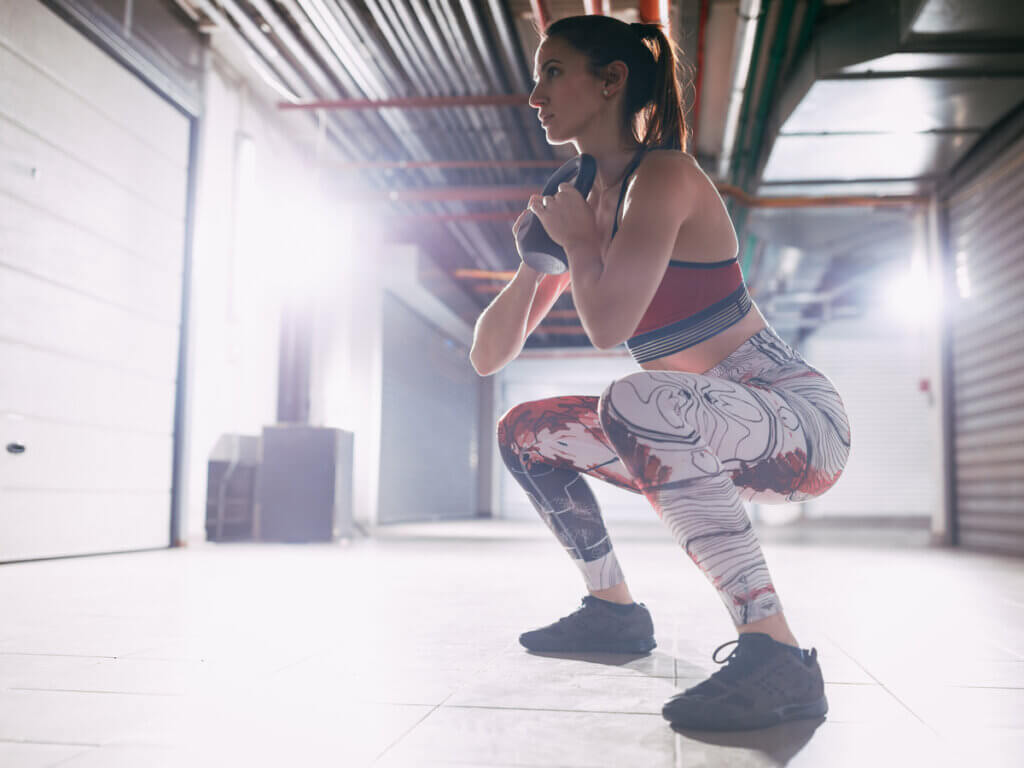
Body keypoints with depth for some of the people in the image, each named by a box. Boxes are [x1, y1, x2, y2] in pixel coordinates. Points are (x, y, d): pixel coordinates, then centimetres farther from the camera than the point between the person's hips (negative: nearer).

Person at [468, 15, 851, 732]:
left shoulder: (665, 174, -14)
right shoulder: (581, 203, 9)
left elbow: (608, 325, -30)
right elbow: (489, 357, 10)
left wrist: (579, 240, -11)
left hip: (803, 420, -8)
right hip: (705, 433, 8)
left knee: (636, 400, -37)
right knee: (526, 432, 11)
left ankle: (778, 658, -31)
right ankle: (616, 611, 21)